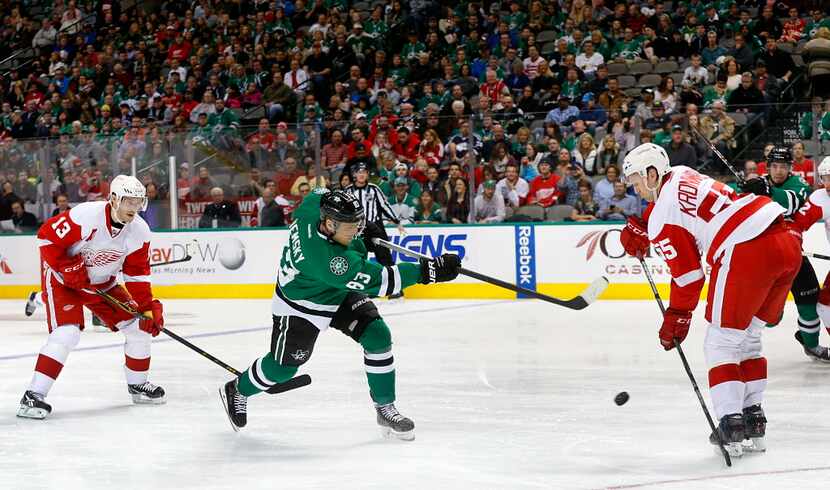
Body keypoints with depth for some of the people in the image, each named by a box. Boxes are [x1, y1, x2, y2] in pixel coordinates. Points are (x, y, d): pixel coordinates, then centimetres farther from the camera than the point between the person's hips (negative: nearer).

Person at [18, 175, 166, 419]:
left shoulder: (140, 232, -11)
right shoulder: (86, 216, -30)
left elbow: (137, 273, -2)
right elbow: (47, 236, -23)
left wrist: (148, 306, -10)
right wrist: (69, 268, -26)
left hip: (102, 282, 6)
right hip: (62, 277, -6)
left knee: (140, 326, 1)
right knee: (66, 333, -25)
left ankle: (138, 385, 22)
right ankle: (33, 396, -20)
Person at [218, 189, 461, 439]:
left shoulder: (316, 203, -25)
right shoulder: (327, 258, -44)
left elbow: (320, 194, 3)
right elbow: (376, 281, -42)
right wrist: (427, 270, -46)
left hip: (341, 295, 8)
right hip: (300, 305, -8)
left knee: (378, 337, -6)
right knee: (284, 365, 7)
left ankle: (385, 409, 5)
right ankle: (237, 391, 37)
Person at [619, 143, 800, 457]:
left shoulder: (662, 217, -2)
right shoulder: (682, 175, 20)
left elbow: (688, 276, 0)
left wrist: (675, 321, 11)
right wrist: (638, 229, 34)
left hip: (747, 254, -9)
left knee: (722, 342, 3)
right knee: (748, 338, 20)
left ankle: (731, 423, -4)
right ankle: (753, 417, 22)